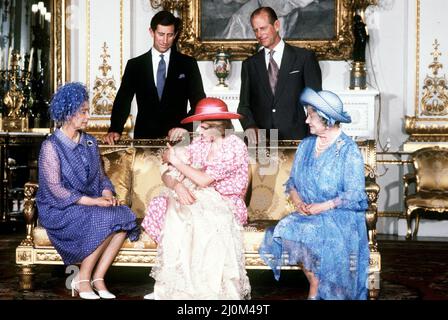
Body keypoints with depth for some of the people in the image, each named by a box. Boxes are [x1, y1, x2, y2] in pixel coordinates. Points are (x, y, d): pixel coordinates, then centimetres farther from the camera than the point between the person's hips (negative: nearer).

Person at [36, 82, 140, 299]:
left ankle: (98, 278, -17)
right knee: (104, 220, -31)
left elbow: (101, 176, 16)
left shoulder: (89, 142, 12)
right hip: (60, 211, -6)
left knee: (124, 216, -22)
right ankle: (82, 279, -15)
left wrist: (107, 192, -8)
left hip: (91, 205, 6)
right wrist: (93, 201, -22)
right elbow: (55, 189, -16)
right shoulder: (51, 146, -9)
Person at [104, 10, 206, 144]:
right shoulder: (134, 65, 9)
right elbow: (123, 101, 2)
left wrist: (185, 127, -17)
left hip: (178, 138, -1)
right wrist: (114, 130, -16)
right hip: (144, 138, 1)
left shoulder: (188, 64, 7)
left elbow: (199, 102, 2)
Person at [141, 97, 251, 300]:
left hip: (225, 206, -6)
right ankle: (172, 284, -14)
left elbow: (203, 180, -18)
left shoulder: (234, 146, -11)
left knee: (199, 218, -33)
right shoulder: (199, 144, 8)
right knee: (167, 208, -19)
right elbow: (168, 175, 2)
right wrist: (177, 185, -21)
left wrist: (176, 160, -8)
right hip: (199, 201, 6)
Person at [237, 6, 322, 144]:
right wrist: (249, 126, -9)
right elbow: (244, 104, 12)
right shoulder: (249, 64, 15)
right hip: (260, 140, 2)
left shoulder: (305, 57, 7)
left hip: (296, 138, -2)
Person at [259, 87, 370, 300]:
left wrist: (323, 206, -20)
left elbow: (355, 195, -12)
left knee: (308, 233, -31)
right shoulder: (306, 145, 12)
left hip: (339, 215, -5)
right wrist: (295, 197, -7)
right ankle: (315, 286, -8)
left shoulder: (348, 150, -8)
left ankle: (315, 290, -9)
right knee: (285, 229, -23)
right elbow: (293, 180, 15)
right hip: (307, 211, 5)